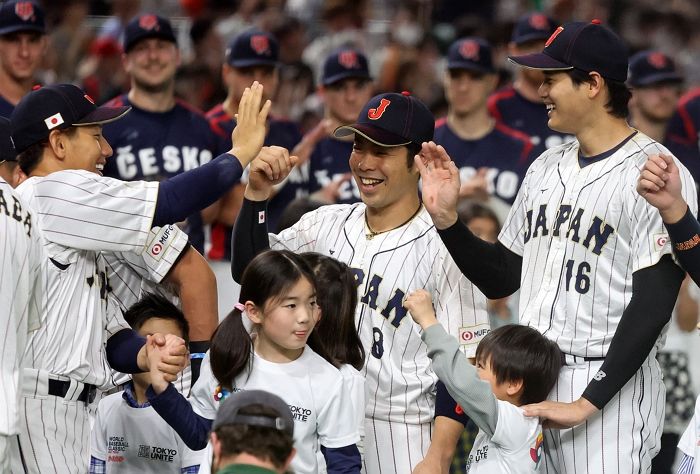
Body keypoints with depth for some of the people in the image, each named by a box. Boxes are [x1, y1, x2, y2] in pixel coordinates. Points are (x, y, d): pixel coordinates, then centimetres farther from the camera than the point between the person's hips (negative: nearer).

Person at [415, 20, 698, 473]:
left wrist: (587, 404, -19)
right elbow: (500, 278, 20)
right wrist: (446, 216, 4)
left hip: (607, 386, -7)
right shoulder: (546, 168, 14)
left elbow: (652, 305, -15)